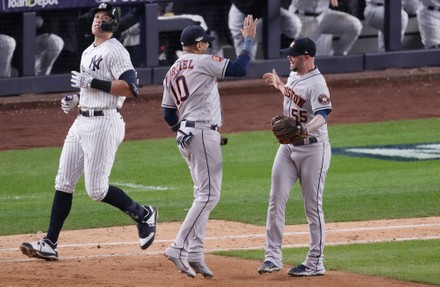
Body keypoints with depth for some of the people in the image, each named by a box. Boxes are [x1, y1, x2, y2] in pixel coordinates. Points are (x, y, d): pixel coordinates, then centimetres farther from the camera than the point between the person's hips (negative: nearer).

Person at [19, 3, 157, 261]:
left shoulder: (115, 51, -9)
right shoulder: (88, 53, 19)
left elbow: (131, 88, -21)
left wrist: (92, 82, -21)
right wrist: (75, 99, 11)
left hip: (104, 122, -9)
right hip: (82, 121, 9)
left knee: (96, 190, -9)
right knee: (64, 182, 4)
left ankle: (143, 214, 12)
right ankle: (50, 244, 4)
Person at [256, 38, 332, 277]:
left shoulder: (316, 83, -19)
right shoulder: (294, 75, 8)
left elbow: (322, 116, -33)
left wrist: (302, 131, -48)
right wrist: (279, 85, 34)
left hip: (312, 148, -8)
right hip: (288, 147, 8)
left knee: (313, 207, -1)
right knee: (276, 200, 1)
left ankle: (315, 263, 7)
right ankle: (273, 257, 3)